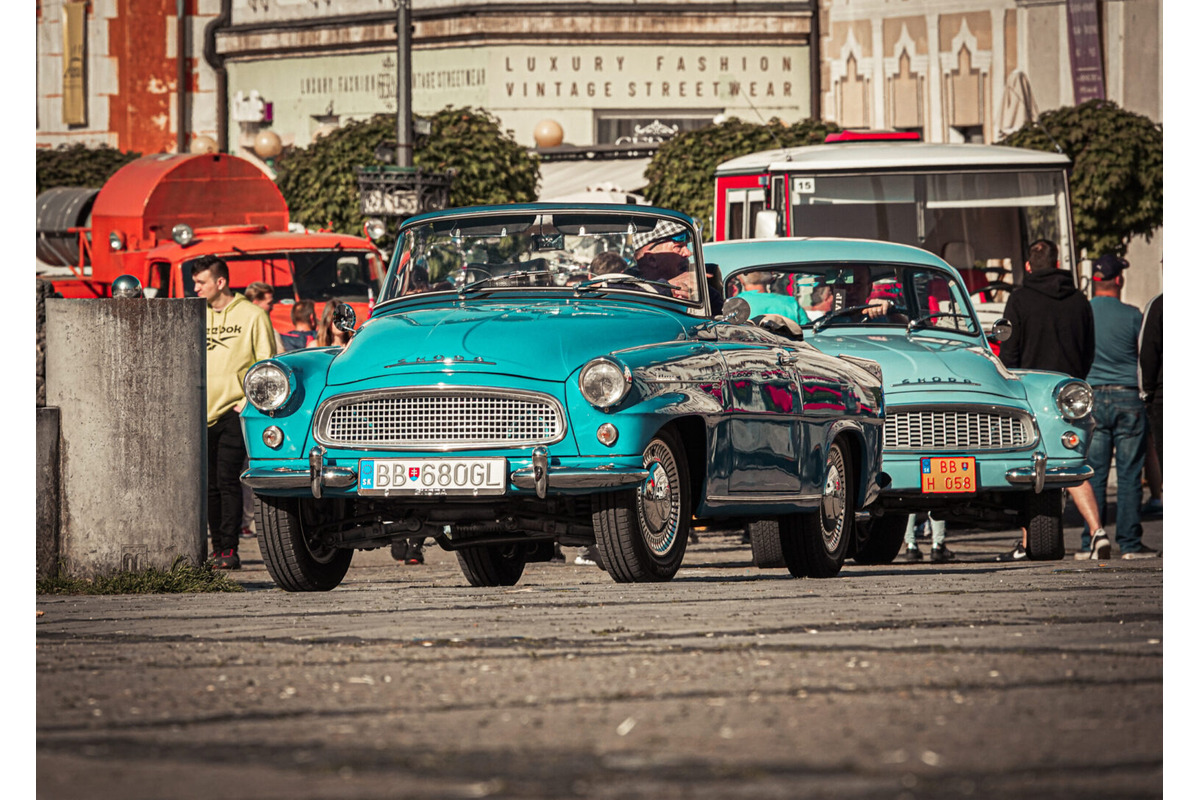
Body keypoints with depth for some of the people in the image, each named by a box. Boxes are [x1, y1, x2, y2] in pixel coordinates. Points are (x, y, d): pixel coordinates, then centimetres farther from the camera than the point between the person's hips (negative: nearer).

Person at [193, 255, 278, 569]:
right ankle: (217, 549, 11)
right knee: (211, 485, 5)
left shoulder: (252, 316, 0)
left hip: (233, 412, -5)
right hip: (203, 414, 5)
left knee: (227, 481, -12)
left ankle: (230, 550, -12)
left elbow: (267, 365, -1)